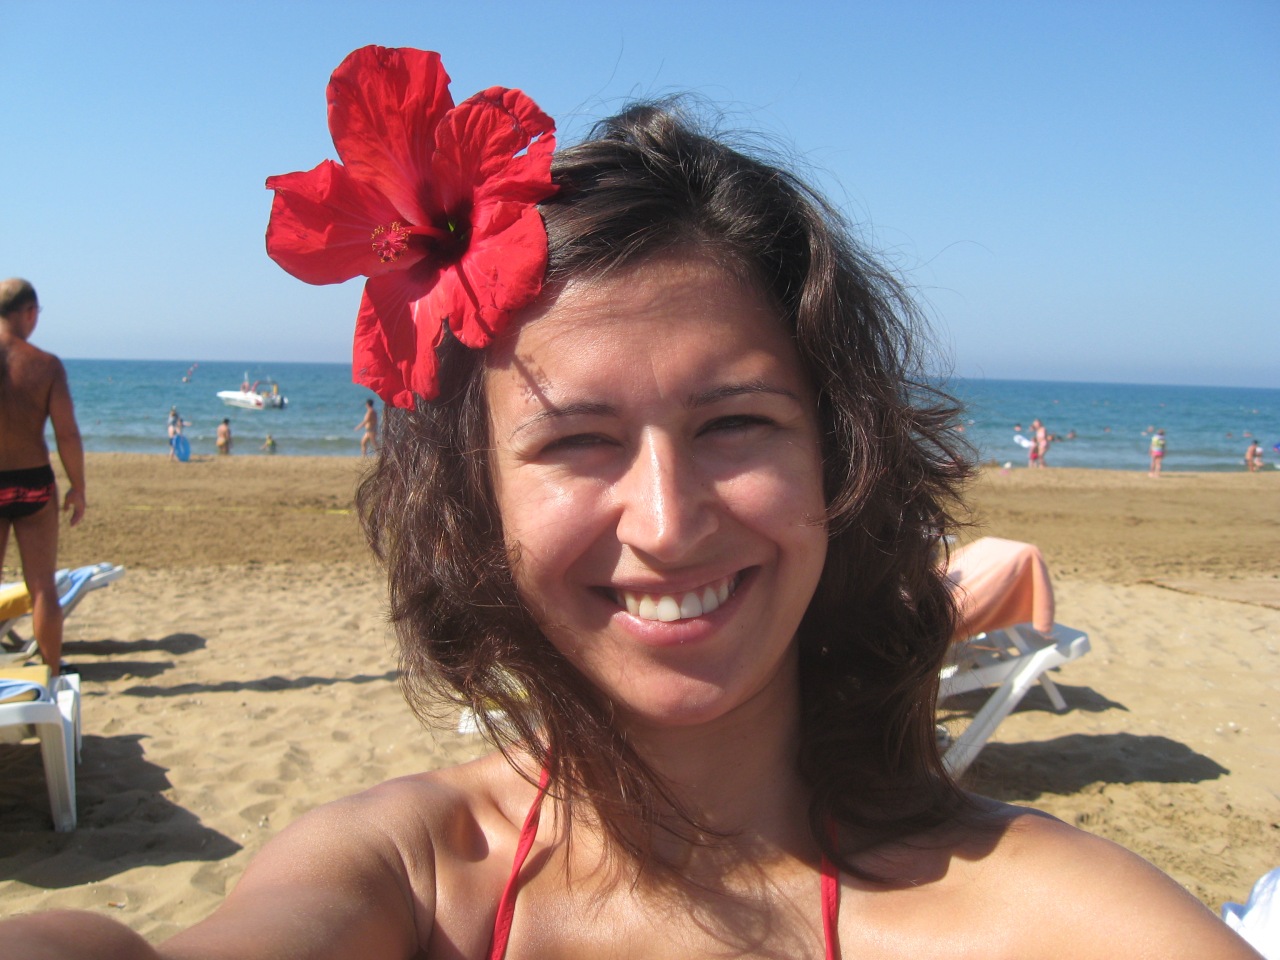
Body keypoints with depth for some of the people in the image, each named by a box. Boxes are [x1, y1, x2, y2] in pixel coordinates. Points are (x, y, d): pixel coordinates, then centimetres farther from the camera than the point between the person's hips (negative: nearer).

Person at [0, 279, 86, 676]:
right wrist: (78, 488, 1)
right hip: (33, 482, -1)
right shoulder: (46, 364, -8)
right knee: (42, 587, 8)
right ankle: (53, 673, 16)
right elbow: (67, 433, -10)